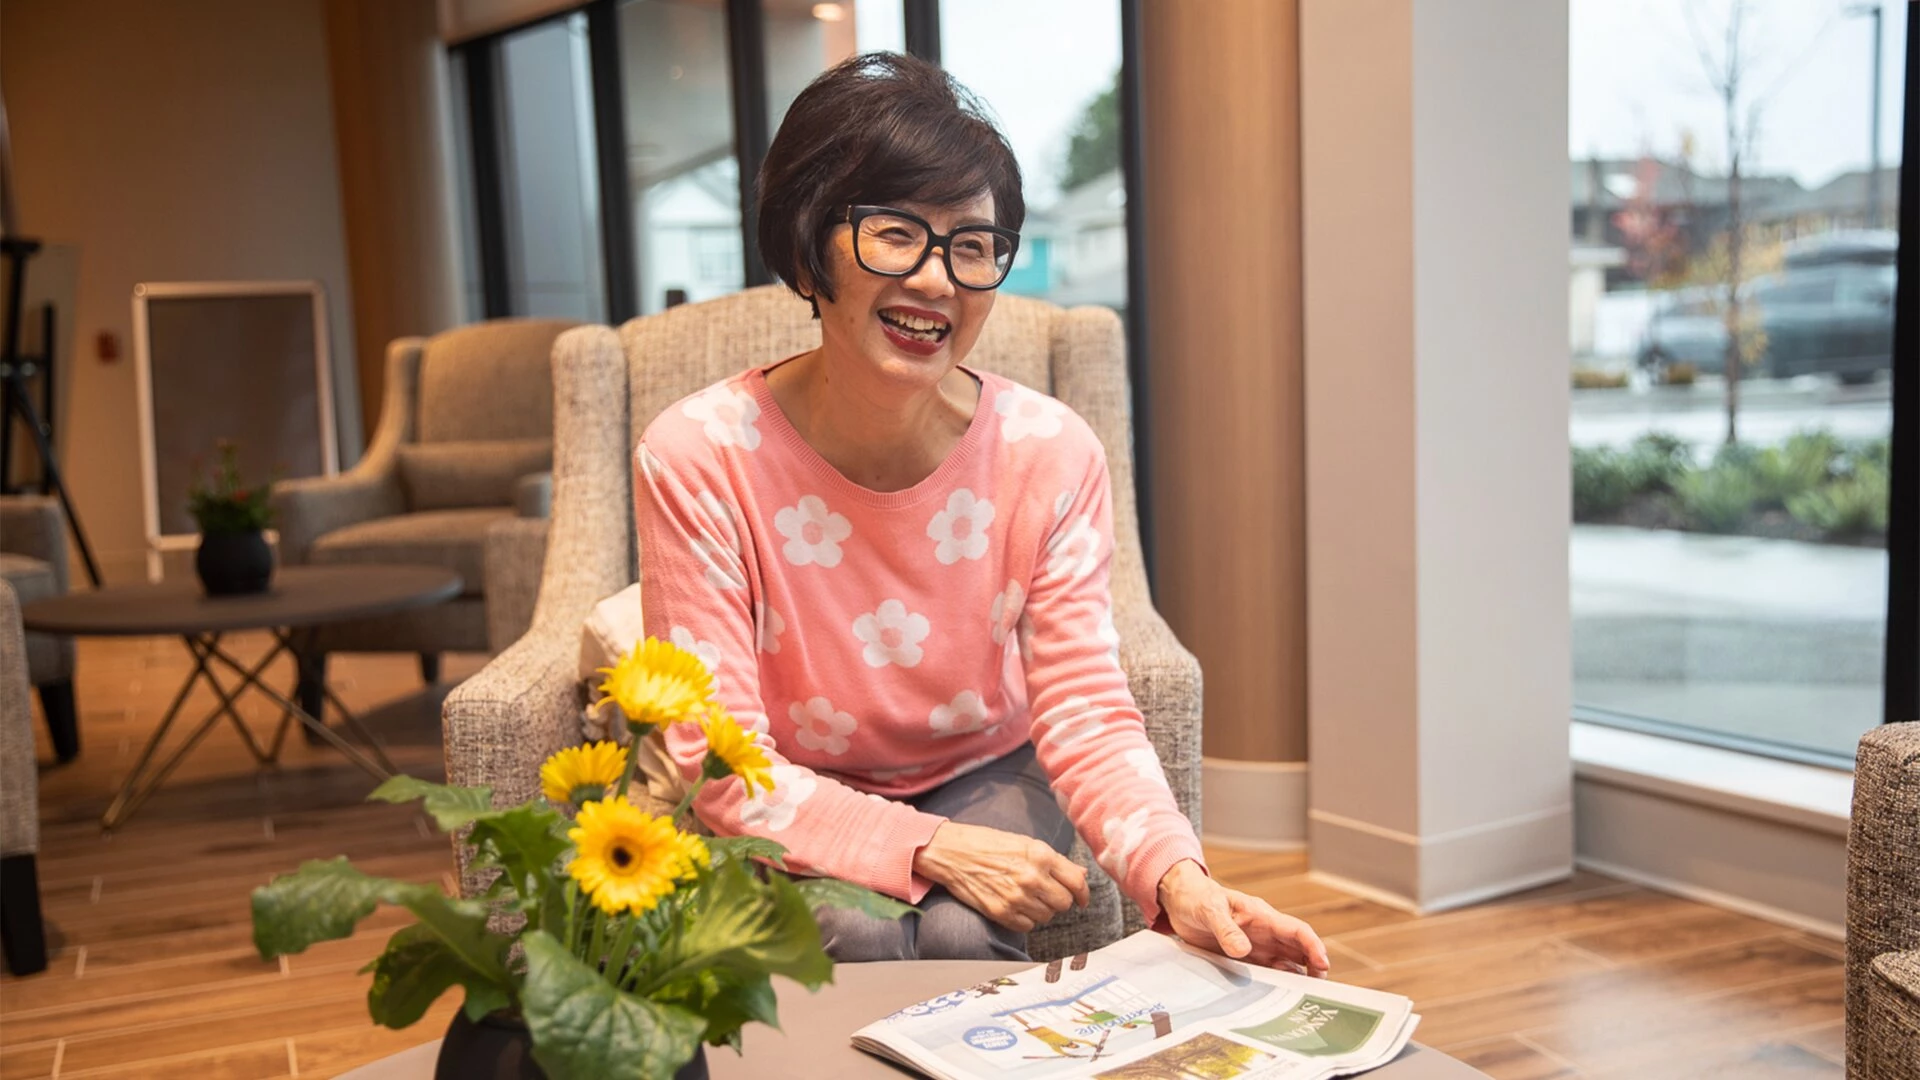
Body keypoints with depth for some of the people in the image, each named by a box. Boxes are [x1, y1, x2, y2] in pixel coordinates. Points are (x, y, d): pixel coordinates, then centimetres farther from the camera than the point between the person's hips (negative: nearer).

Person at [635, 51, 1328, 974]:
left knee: (960, 935, -27)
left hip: (986, 779, 2)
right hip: (795, 811, -1)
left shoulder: (1051, 454, -17)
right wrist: (926, 849, -33)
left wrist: (1175, 872, -36)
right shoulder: (697, 459, -23)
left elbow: (1085, 708, -17)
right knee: (856, 937, -31)